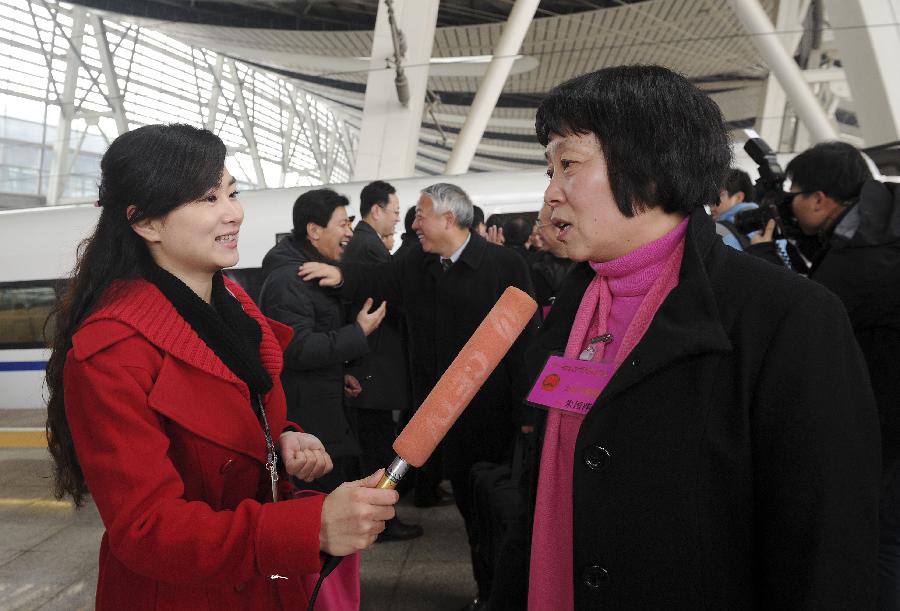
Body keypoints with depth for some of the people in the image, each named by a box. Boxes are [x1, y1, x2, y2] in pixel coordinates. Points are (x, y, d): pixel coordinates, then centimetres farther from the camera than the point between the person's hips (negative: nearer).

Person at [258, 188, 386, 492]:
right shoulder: (288, 279, -20)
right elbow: (297, 350, -27)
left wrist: (339, 374, 14)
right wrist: (359, 333, -21)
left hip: (327, 406, 10)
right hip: (307, 414, -10)